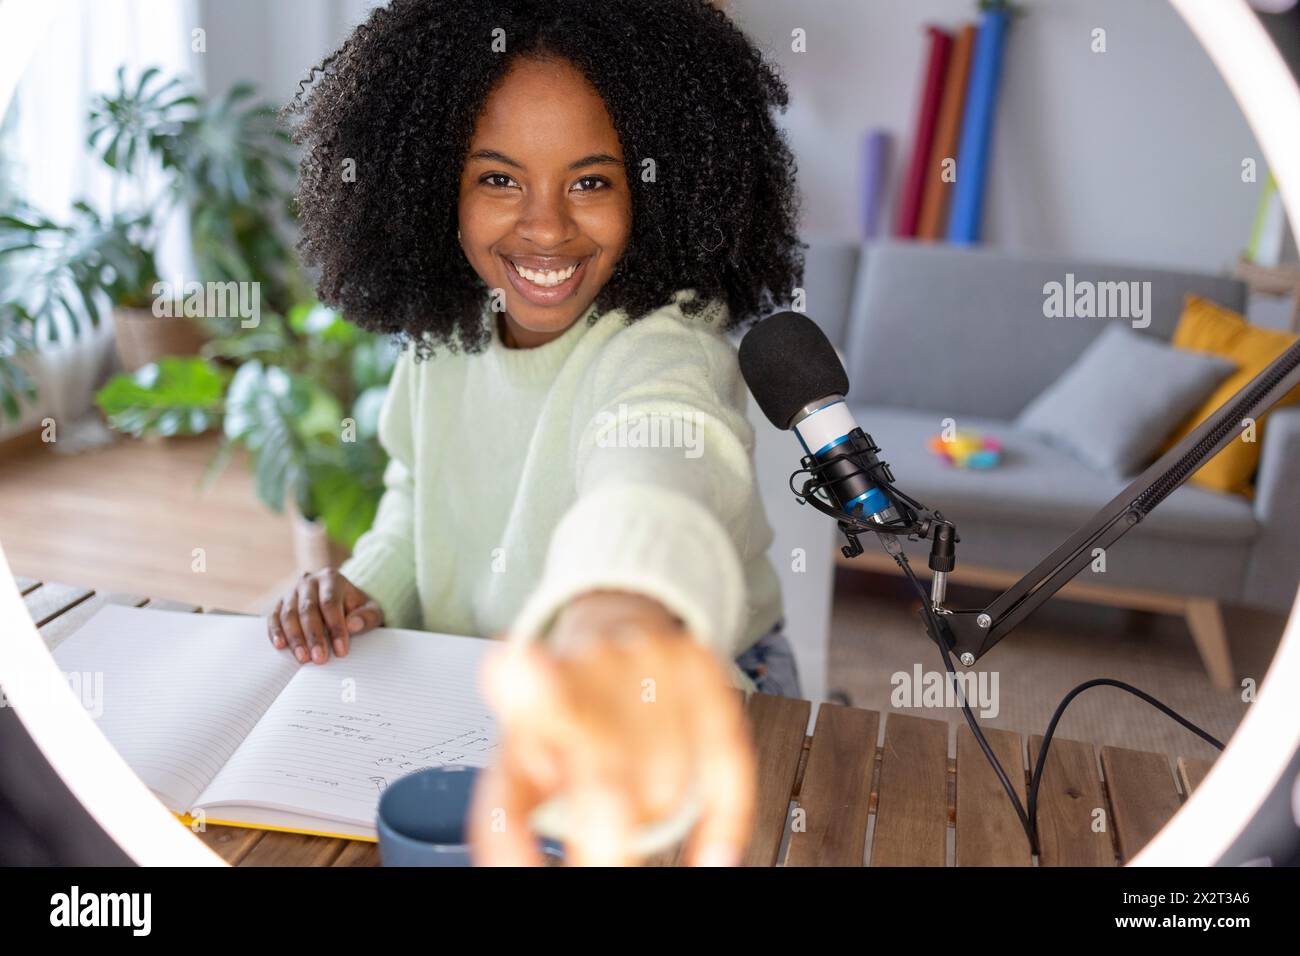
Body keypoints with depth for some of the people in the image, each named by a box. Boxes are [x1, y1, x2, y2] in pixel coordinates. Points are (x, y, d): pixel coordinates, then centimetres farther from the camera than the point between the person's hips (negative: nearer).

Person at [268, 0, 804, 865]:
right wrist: (369, 591, -8)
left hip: (682, 722, -3)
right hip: (469, 711, 4)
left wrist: (618, 615, -71)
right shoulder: (443, 332, -2)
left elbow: (655, 469, -48)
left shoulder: (666, 348, -24)